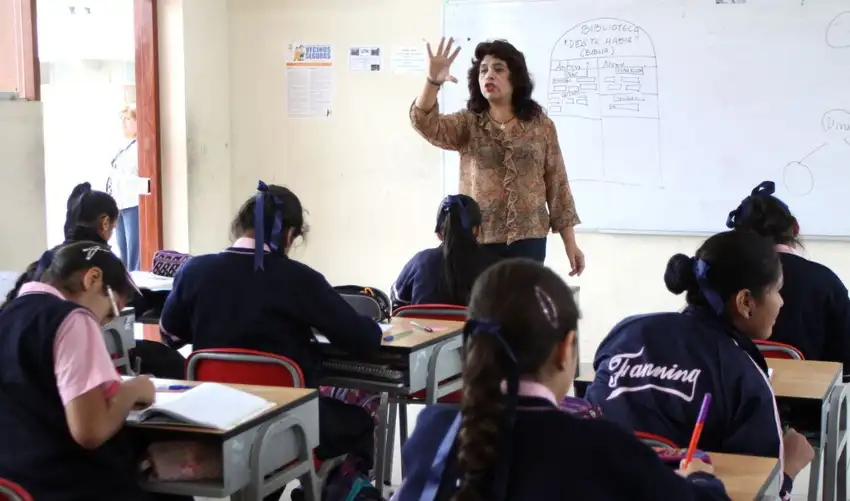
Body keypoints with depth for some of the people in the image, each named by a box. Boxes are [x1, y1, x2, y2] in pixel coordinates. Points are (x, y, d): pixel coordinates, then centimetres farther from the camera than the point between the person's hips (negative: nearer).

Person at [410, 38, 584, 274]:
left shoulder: (540, 126, 5)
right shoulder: (467, 124, 5)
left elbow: (557, 185, 6)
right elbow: (426, 124, -14)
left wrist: (570, 243, 3)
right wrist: (433, 81, -33)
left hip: (527, 241, 0)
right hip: (477, 241, 0)